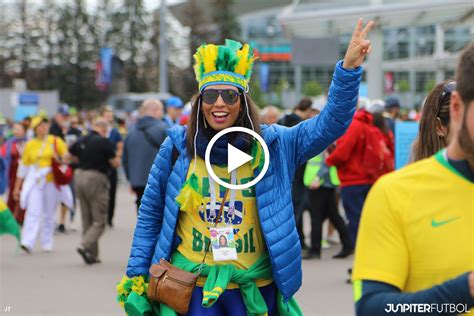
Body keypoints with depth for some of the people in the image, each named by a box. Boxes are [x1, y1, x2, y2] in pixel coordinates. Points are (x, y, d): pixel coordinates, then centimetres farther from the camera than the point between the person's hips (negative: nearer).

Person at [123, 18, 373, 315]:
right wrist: (137, 274, 4)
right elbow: (150, 214, 6)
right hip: (191, 287, 0)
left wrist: (349, 68, -25)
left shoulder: (273, 144, -2)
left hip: (255, 288, 1)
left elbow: (330, 124, -11)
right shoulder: (177, 146, -1)